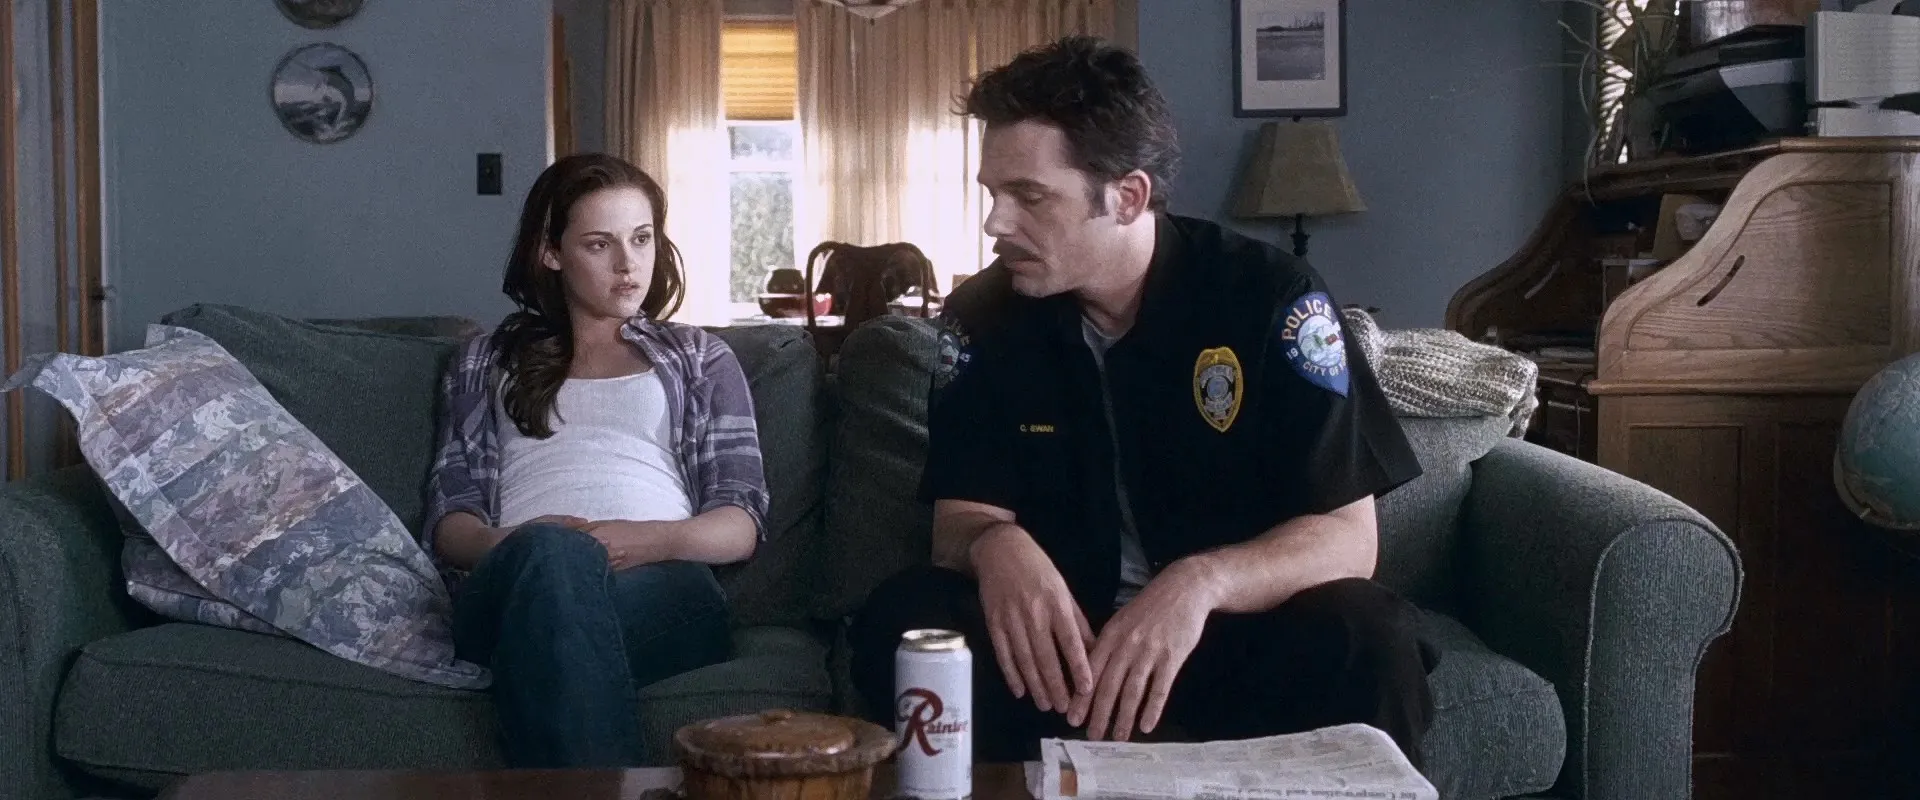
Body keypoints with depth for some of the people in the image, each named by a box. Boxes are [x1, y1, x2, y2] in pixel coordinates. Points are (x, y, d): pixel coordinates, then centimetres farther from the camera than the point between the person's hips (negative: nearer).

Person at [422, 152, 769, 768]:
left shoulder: (699, 357, 26)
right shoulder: (487, 361, 28)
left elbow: (743, 519, 13)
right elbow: (449, 514, 15)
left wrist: (657, 539, -10)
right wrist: (501, 543, -10)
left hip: (663, 584, 0)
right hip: (512, 584, 1)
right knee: (551, 553, -40)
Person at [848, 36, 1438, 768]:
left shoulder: (1271, 297, -13)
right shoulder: (982, 315, -3)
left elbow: (1347, 538, -15)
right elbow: (961, 520, -2)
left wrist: (1199, 583, -35)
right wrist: (994, 544, -29)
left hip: (1235, 630, -2)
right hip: (1060, 636, 2)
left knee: (1364, 640, -33)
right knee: (899, 619, -25)